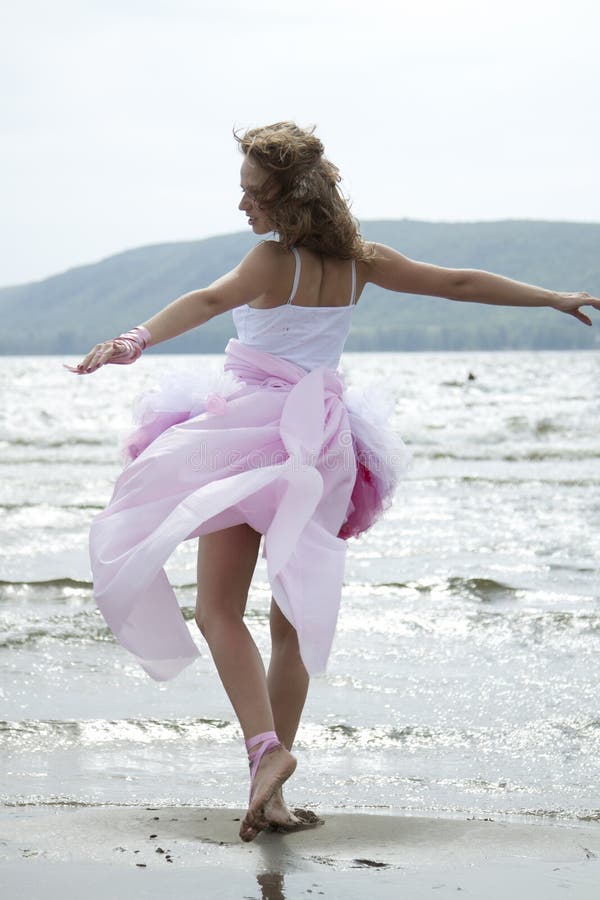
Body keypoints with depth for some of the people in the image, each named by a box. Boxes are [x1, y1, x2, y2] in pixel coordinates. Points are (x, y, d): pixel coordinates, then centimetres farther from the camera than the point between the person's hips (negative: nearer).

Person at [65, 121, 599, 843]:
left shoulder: (275, 258, -11)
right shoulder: (358, 261, 7)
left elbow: (210, 300, -31)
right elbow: (459, 283, 14)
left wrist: (136, 340, -45)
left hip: (254, 432, -6)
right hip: (321, 447, 6)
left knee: (219, 610, -3)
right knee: (294, 620, 11)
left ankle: (265, 748, -23)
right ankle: (270, 794, 13)